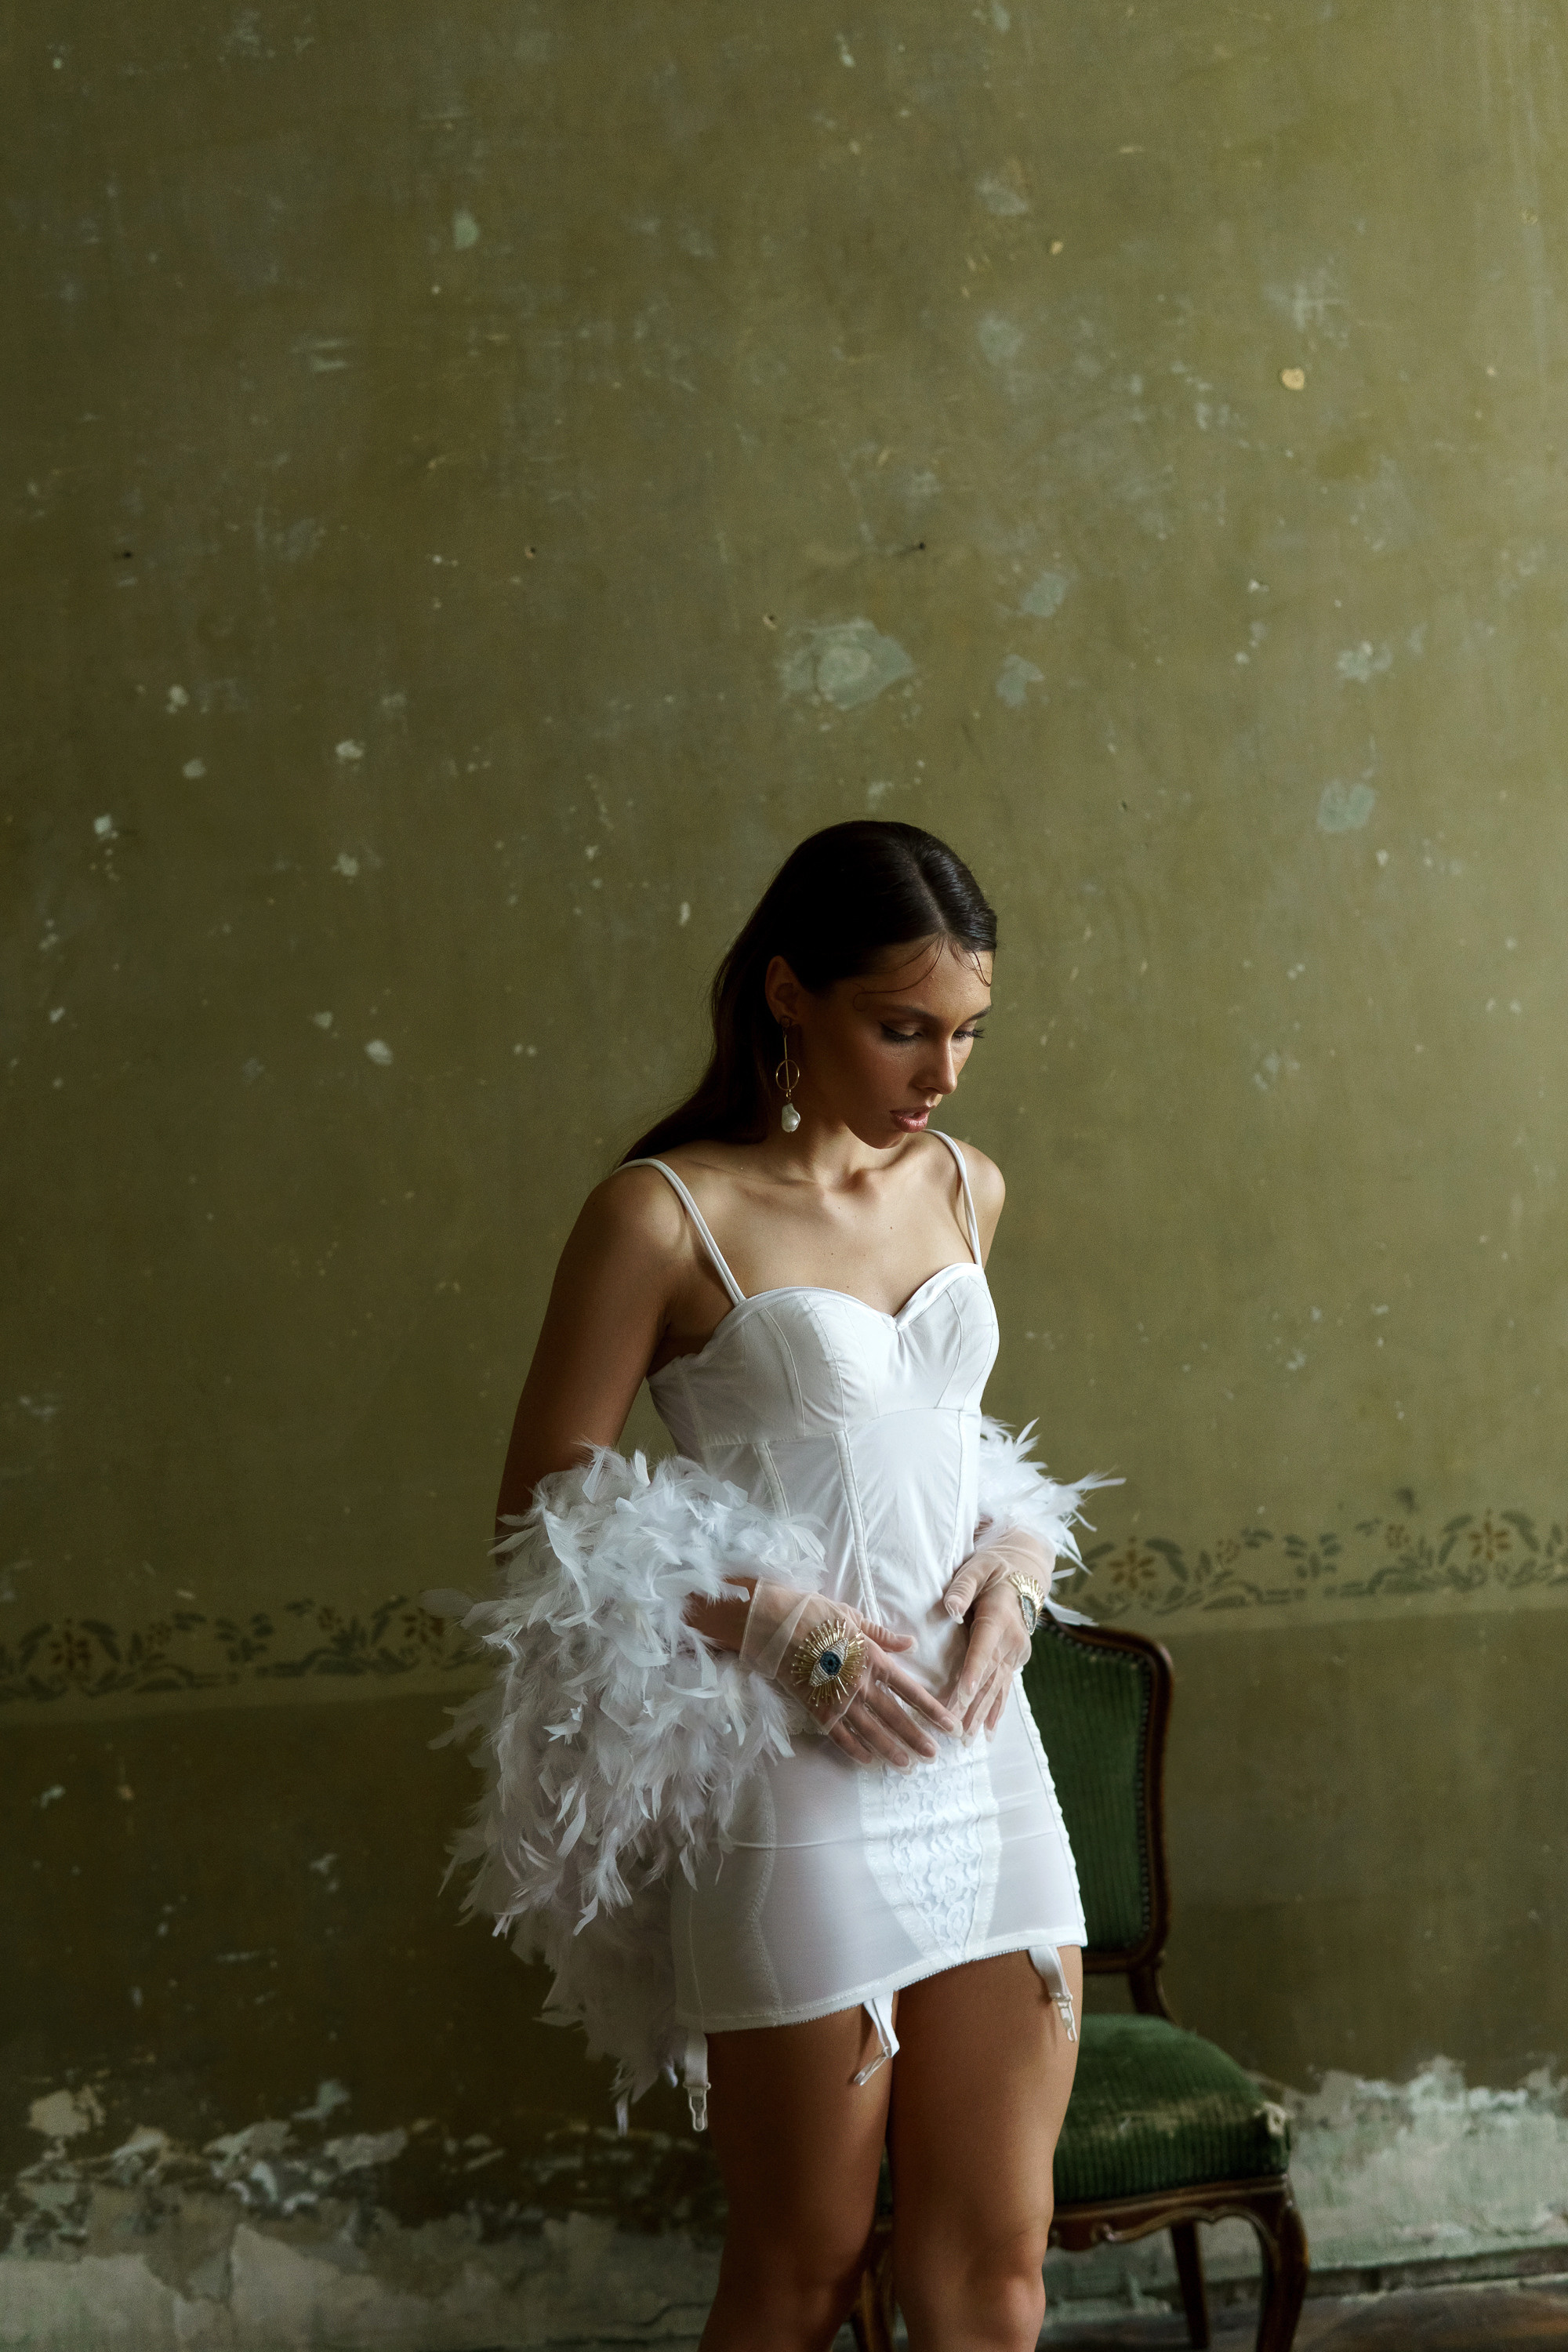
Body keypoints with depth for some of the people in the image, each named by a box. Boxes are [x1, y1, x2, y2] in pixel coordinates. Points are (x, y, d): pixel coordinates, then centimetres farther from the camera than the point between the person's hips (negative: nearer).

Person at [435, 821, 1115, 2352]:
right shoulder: (666, 1214, -9)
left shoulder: (965, 1189, 9)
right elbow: (543, 1516, -7)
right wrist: (778, 1622, -17)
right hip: (790, 1778, -5)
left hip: (982, 1755, 5)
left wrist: (1018, 1551, 3)